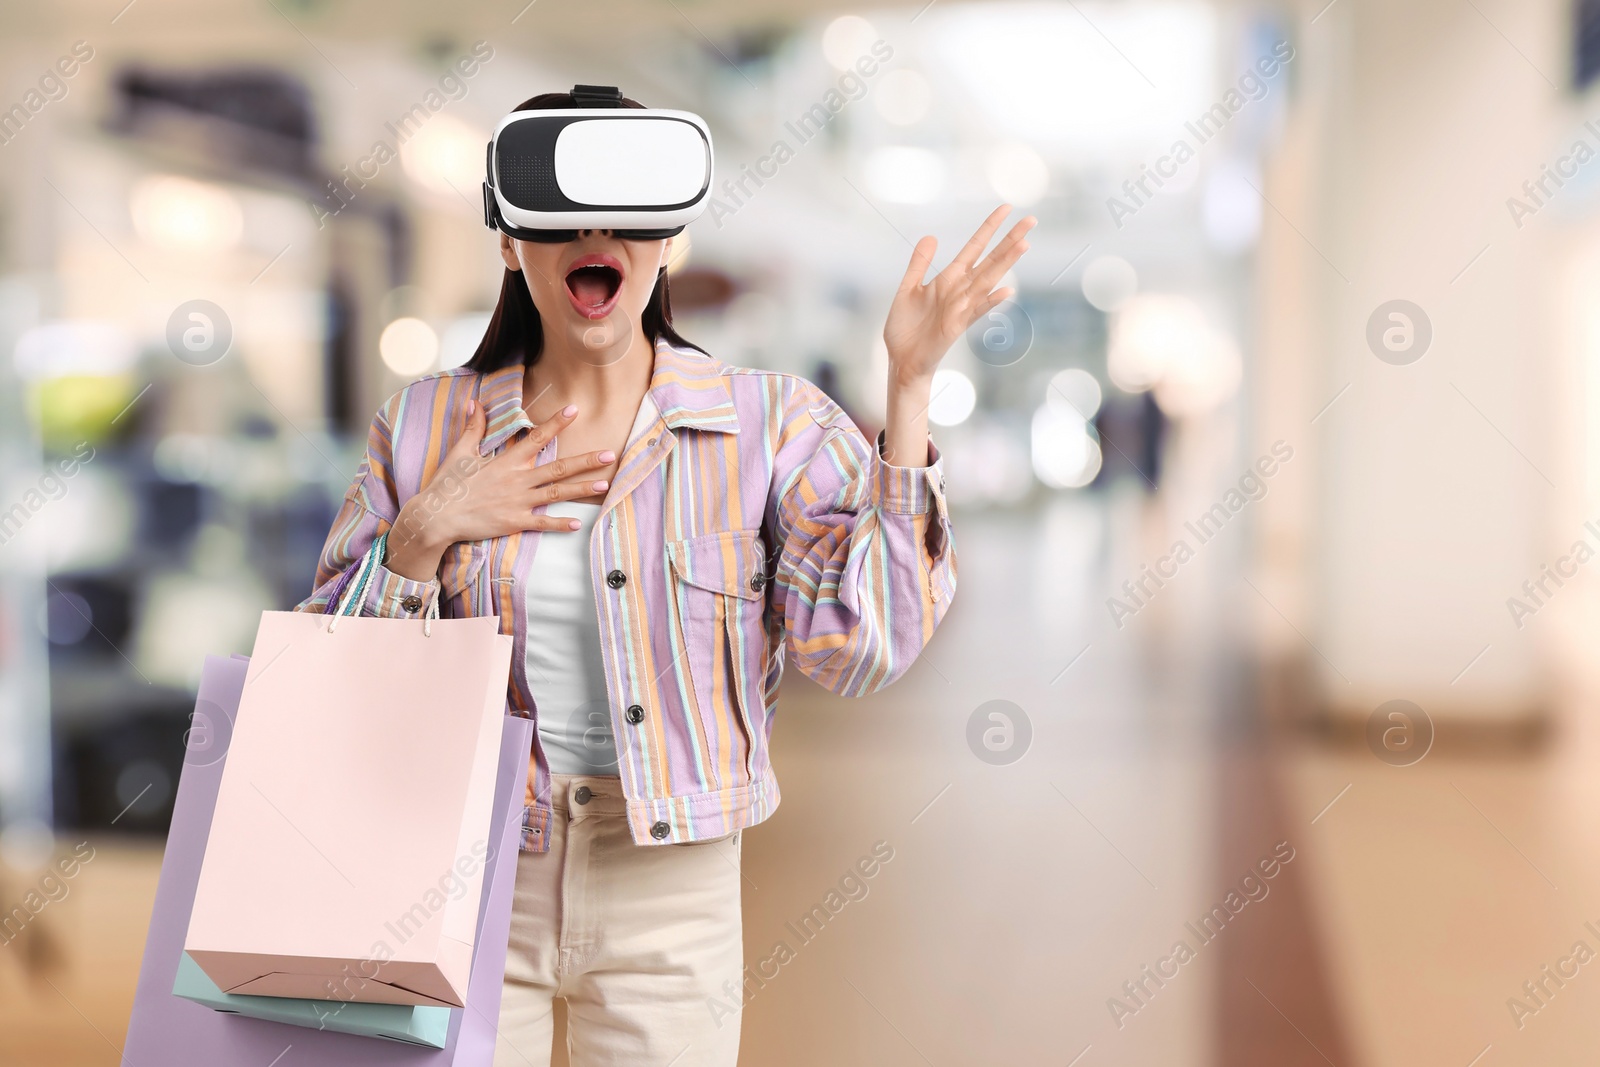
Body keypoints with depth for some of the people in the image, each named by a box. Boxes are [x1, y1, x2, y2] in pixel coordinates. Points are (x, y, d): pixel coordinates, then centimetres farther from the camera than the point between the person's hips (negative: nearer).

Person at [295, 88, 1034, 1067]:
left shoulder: (772, 423, -4)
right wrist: (423, 536, -14)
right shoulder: (425, 427, 1)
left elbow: (864, 645, -17)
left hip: (670, 897, -1)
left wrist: (910, 387, -19)